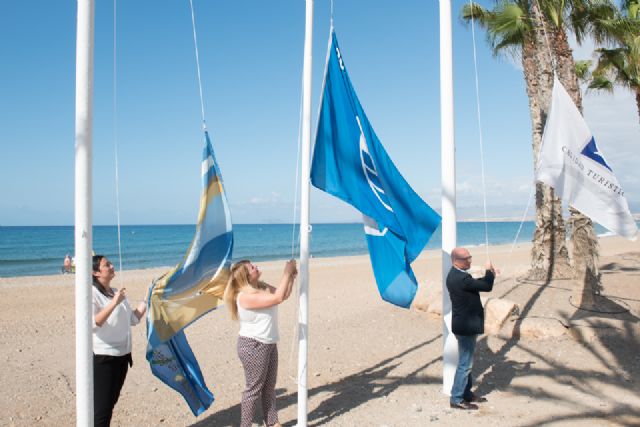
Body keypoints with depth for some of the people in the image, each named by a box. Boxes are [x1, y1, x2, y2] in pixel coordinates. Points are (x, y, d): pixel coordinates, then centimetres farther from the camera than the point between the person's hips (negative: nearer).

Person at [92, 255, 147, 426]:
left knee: (110, 403, 16)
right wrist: (114, 303, -30)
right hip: (103, 358, -8)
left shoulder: (116, 292, 12)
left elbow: (133, 319, 14)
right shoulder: (92, 293, -12)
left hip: (122, 355, 8)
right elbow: (92, 324, -25)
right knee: (101, 408, -6)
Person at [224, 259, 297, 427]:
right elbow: (277, 298, -31)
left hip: (269, 344, 9)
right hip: (253, 346, -9)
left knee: (269, 386, 17)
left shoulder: (262, 287, 4)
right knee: (254, 388, 1)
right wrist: (286, 272, -24)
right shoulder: (245, 296, -25)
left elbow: (284, 294, 13)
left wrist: (292, 276, -1)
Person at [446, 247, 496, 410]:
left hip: (465, 325, 10)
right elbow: (487, 286, -21)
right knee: (465, 363, 0)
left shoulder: (455, 275, 6)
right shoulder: (461, 278, -26)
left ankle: (466, 393, 33)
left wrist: (489, 275, 6)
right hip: (466, 327, -10)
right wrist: (489, 271, -4)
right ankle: (456, 399, 9)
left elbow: (477, 284, 18)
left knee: (466, 362, 20)